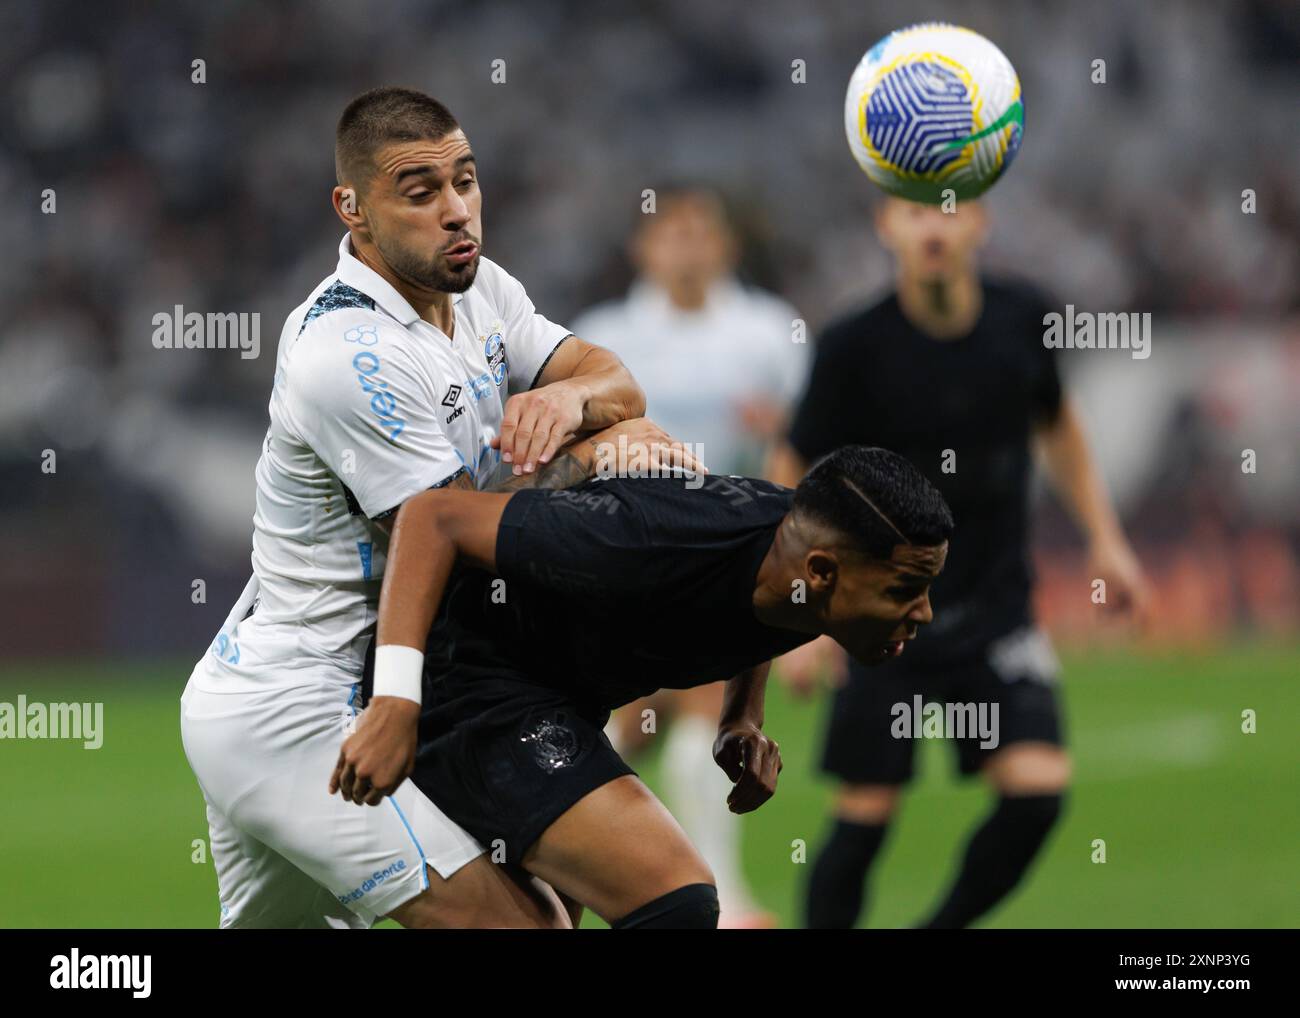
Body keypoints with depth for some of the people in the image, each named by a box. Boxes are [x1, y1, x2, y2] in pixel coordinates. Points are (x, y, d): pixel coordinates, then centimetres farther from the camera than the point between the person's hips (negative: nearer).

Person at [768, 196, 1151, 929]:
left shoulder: (1022, 320, -4)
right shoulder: (856, 347, -14)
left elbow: (1056, 422, 17)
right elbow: (794, 478, -5)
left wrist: (1106, 539, 12)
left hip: (998, 612, 3)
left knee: (1038, 787, -11)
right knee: (867, 812, -3)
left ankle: (943, 930, 10)